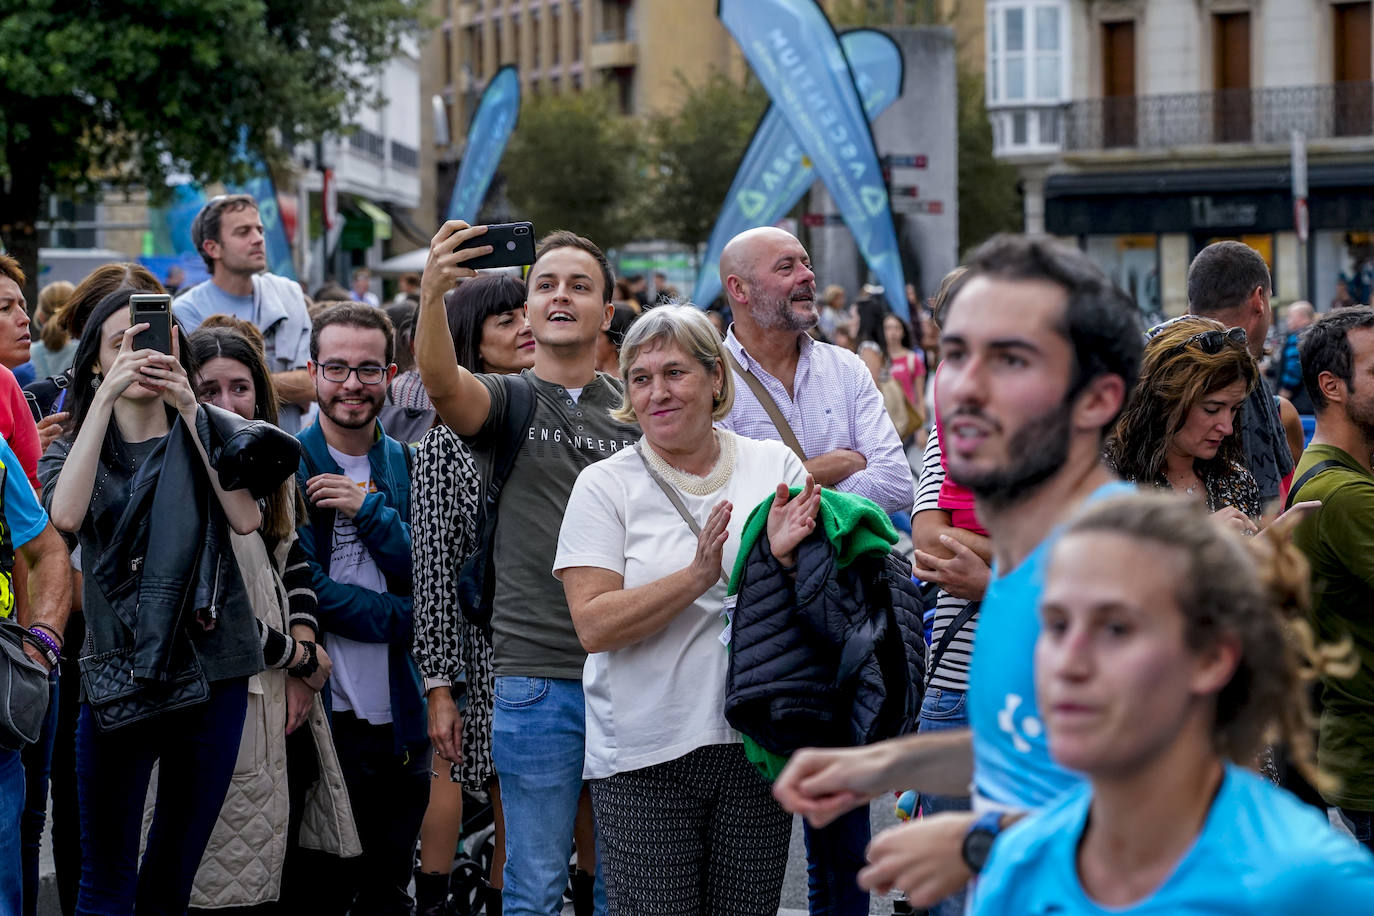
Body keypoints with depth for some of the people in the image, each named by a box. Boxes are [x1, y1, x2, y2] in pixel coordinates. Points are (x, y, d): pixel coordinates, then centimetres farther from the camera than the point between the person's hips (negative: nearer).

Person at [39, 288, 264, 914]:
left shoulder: (203, 441, 10)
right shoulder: (70, 450, 8)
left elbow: (246, 518, -10)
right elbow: (66, 515, -15)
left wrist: (189, 407, -12)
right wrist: (107, 396, -16)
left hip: (212, 669, 1)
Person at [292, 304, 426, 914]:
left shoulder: (408, 465, 9)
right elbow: (301, 587, -12)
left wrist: (369, 509, -12)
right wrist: (395, 616, -9)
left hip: (400, 716, 4)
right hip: (323, 710, -4)